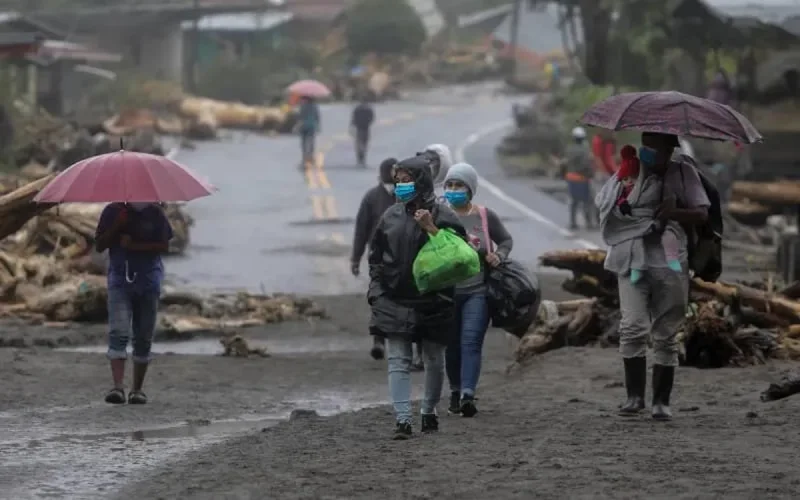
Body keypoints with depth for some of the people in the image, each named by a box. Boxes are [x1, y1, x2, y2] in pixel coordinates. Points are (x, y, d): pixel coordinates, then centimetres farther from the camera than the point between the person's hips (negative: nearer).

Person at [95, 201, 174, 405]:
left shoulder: (155, 213, 2)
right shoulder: (113, 211, 2)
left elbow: (164, 245, -3)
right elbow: (99, 245, 2)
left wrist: (134, 245, -15)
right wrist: (116, 226, -13)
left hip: (148, 280, 1)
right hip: (120, 279, -1)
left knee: (143, 338, 5)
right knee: (118, 333, -17)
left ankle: (137, 389, 14)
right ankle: (118, 386, -26)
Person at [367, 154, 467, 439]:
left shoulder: (442, 215, -5)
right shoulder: (392, 215, 7)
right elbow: (376, 255, 17)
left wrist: (432, 229, -21)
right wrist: (377, 288, 7)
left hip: (432, 301, -2)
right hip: (394, 301, 2)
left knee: (434, 360, 11)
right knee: (398, 362, -7)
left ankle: (429, 412, 29)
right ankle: (402, 420, -12)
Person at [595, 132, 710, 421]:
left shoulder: (683, 173, 8)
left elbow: (702, 214, 4)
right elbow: (603, 205, 7)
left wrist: (675, 213, -15)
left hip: (670, 263, 0)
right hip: (633, 261, 0)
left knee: (666, 335, 3)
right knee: (633, 326, -14)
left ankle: (661, 401, 10)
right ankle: (635, 395, -6)